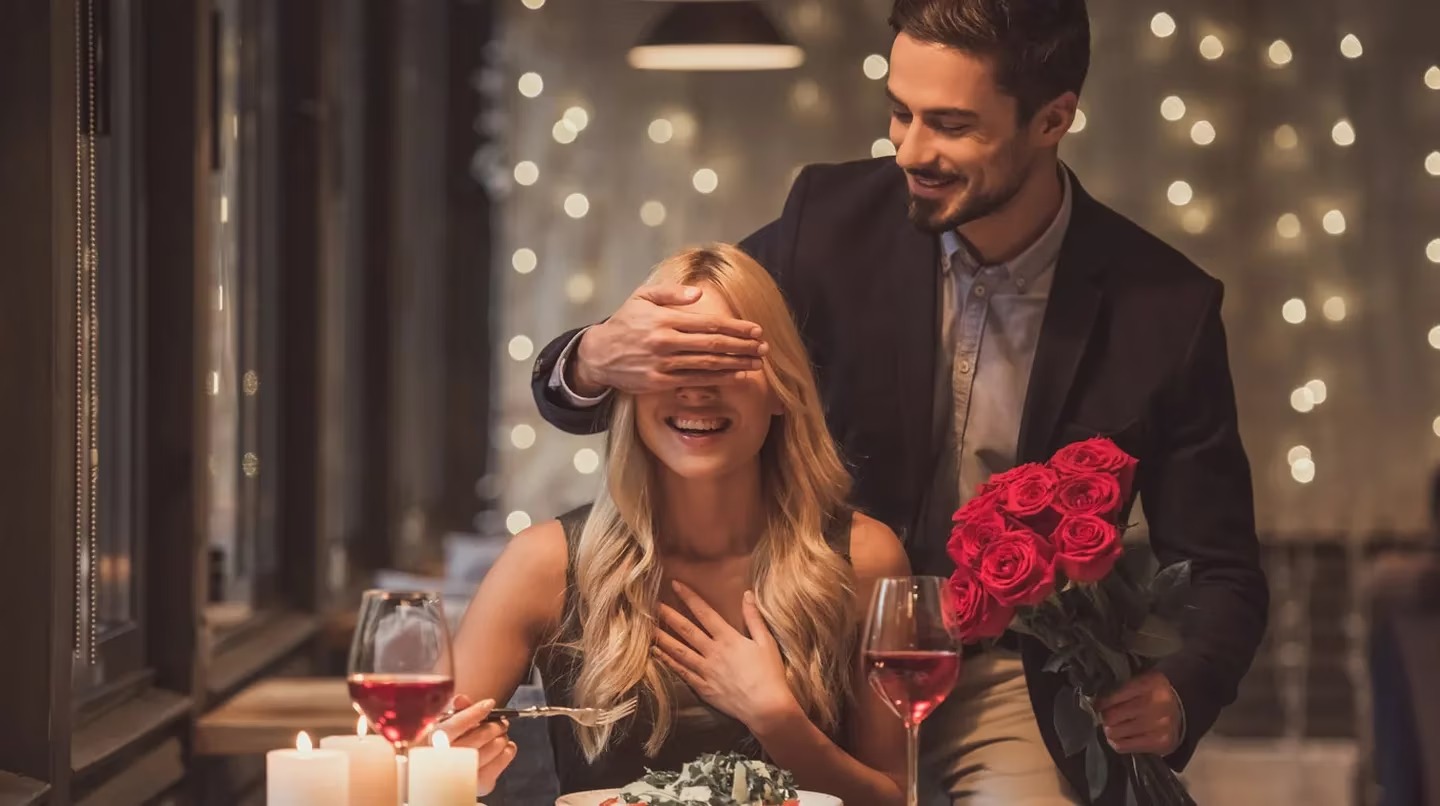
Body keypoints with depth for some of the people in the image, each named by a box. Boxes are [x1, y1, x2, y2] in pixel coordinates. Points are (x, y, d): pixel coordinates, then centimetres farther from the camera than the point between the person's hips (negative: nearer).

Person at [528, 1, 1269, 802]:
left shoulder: (1163, 307, -11)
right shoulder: (837, 219, -8)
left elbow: (1220, 572, -3)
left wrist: (1178, 695, -26)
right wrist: (597, 360, -29)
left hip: (1015, 678, -1)